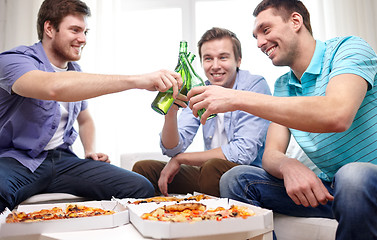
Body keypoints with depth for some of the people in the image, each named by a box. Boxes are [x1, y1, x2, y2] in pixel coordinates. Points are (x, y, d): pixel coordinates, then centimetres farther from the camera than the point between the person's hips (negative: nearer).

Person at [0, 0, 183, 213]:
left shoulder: (75, 72, 16)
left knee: (141, 188, -15)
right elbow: (53, 87, -34)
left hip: (62, 159, 6)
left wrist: (90, 151, 8)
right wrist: (137, 80, -38)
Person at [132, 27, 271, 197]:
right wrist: (171, 112, -24)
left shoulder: (255, 86, -13)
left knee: (213, 167, -36)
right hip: (210, 171, 5)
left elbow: (244, 152, -24)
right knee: (143, 168, -3)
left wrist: (180, 159, -15)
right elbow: (173, 149, -2)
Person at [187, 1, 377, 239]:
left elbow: (336, 115, -32)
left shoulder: (347, 48, -11)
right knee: (236, 179, -9)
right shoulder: (282, 86, 8)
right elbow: (271, 155, 0)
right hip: (326, 186, 5)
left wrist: (237, 98, -31)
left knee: (353, 176, -37)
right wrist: (288, 166, -26)